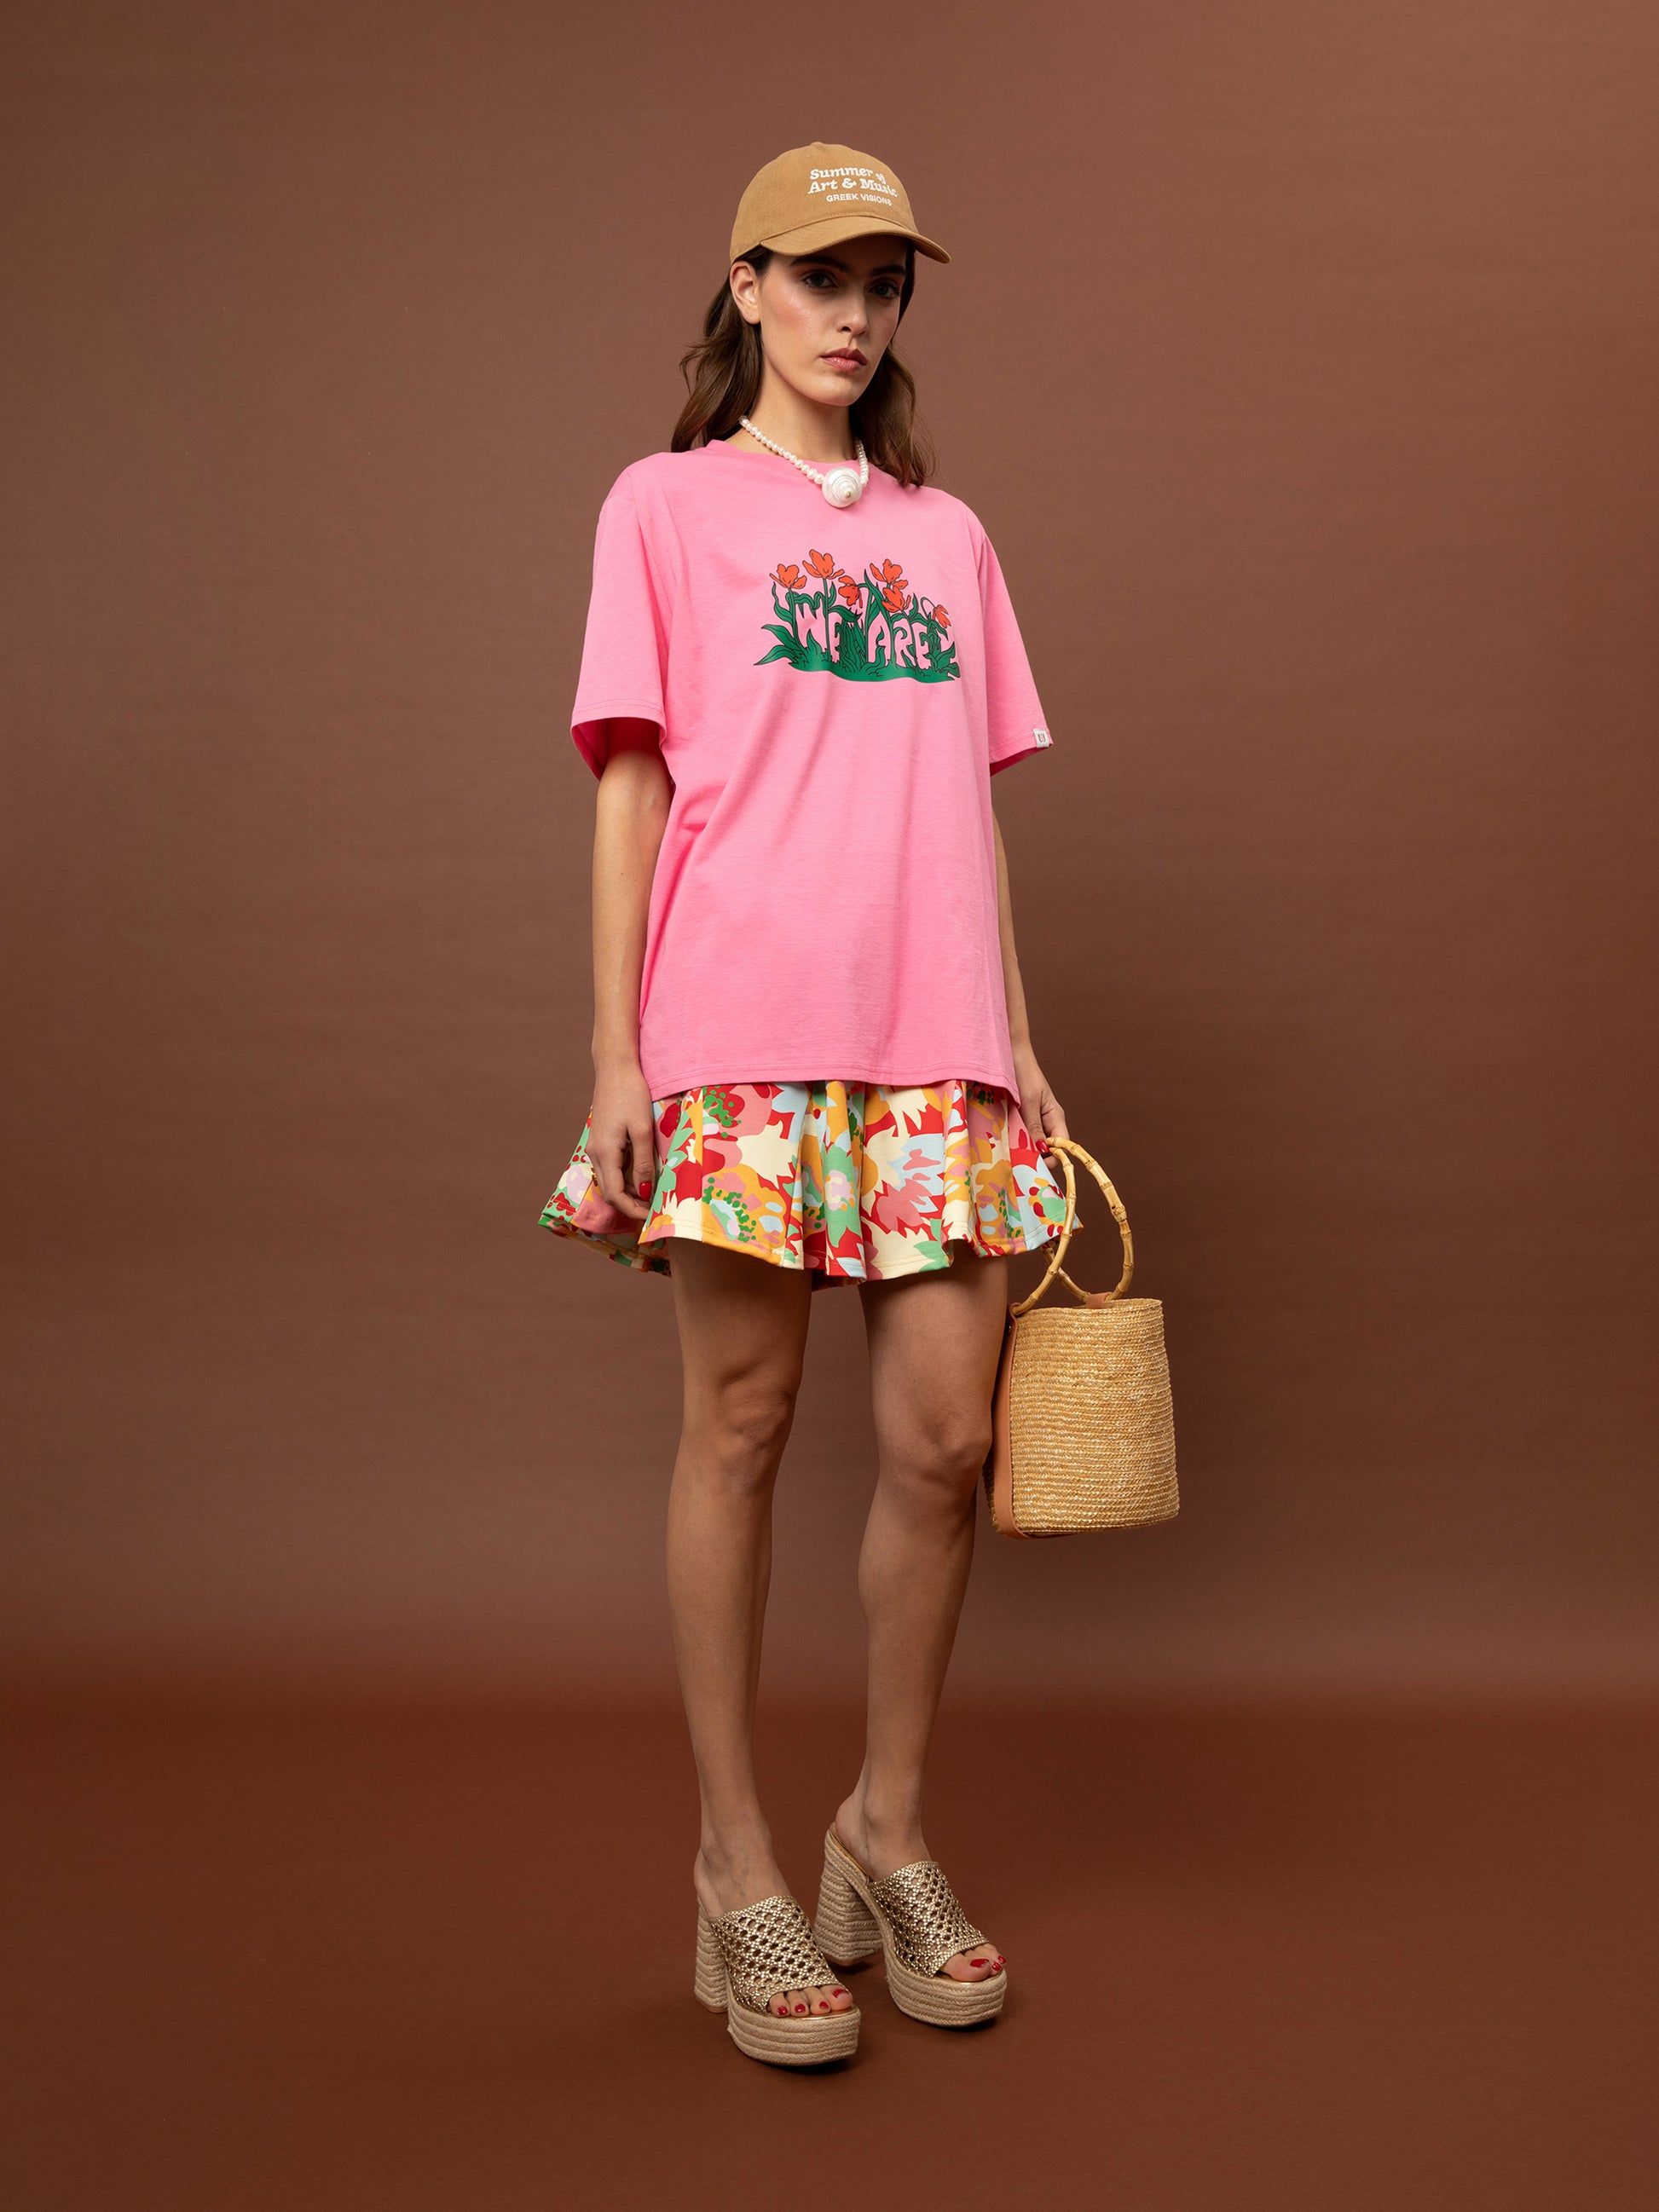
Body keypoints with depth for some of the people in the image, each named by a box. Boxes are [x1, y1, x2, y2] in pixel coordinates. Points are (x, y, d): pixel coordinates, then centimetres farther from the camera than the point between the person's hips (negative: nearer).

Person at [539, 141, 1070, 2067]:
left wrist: (1017, 1041, 12)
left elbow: (968, 807, 18)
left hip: (936, 1045, 4)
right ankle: (738, 1870, 14)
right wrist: (614, 1055, -6)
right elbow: (631, 790, 1)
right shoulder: (668, 503, 8)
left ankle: (888, 1832, 21)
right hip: (740, 1037, -4)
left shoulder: (946, 533, 20)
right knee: (740, 1428, 0)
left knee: (945, 1438, 1)